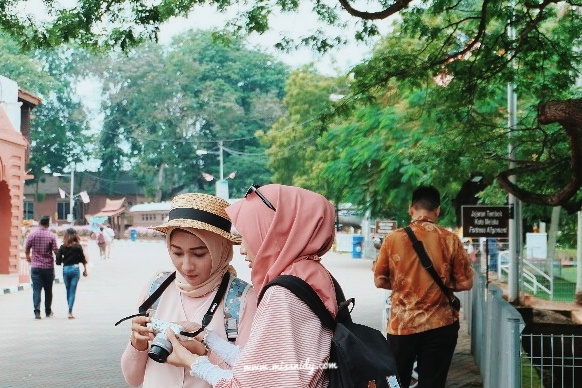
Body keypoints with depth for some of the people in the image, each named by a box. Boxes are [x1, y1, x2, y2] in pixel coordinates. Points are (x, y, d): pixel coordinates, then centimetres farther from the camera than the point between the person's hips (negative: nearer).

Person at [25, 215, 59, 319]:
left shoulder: (32, 235, -2)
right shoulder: (51, 236, -7)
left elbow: (26, 249, 5)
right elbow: (56, 251, -8)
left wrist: (28, 257, 25)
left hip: (35, 267, 0)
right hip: (48, 267, 0)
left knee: (36, 289, -1)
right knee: (48, 290, 12)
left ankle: (37, 311, -14)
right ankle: (48, 312, 21)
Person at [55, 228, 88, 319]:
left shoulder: (62, 247, -2)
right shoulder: (78, 246, -5)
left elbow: (58, 261, -4)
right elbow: (83, 259, -1)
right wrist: (85, 270, 10)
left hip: (65, 270, 2)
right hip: (75, 269, -2)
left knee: (68, 291, 16)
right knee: (73, 291, 0)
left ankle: (70, 311, 22)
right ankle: (70, 311, -9)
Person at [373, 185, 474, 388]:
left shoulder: (393, 239, -5)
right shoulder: (450, 240, -5)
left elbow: (379, 281, 0)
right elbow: (465, 283, -2)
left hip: (401, 325, 0)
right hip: (440, 325, 0)